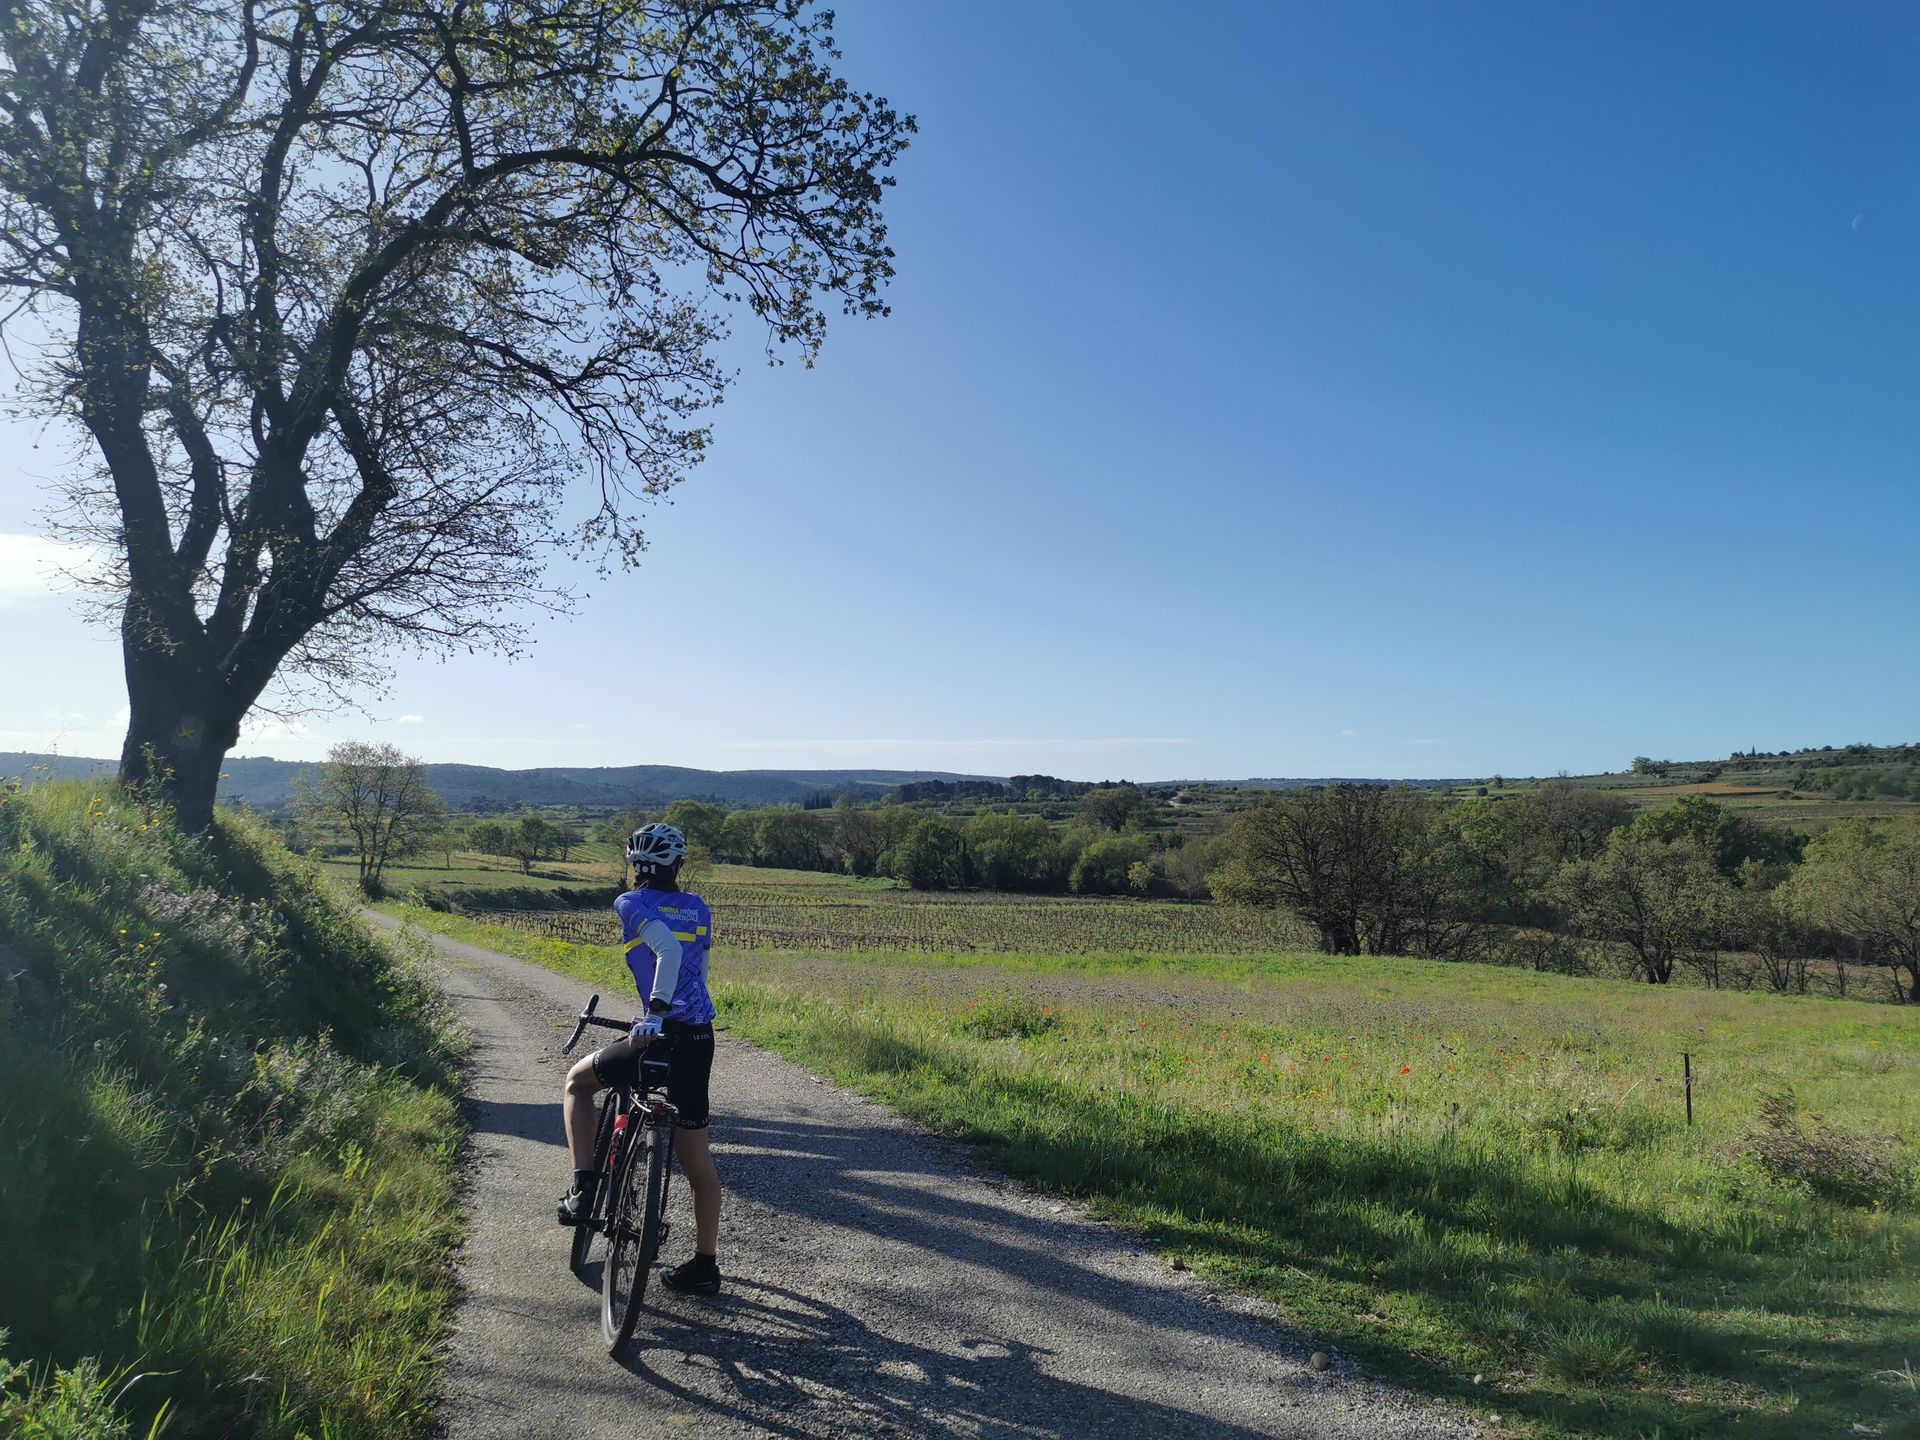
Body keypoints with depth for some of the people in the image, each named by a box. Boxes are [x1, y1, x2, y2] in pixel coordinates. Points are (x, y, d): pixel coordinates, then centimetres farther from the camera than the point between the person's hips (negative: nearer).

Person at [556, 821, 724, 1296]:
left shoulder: (630, 903, -2)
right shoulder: (699, 908, 14)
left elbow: (668, 950, -21)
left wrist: (654, 1013, -24)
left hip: (660, 1037, -5)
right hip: (700, 1039, 5)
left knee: (578, 1081, 24)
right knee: (697, 1158, 14)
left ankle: (584, 1190, 16)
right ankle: (705, 1265, 19)